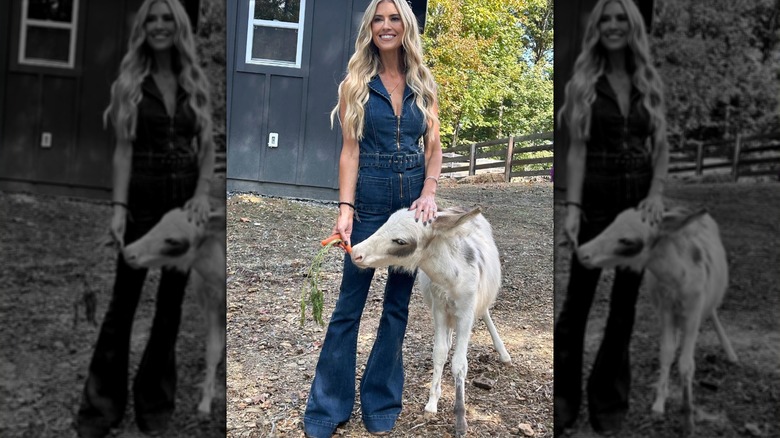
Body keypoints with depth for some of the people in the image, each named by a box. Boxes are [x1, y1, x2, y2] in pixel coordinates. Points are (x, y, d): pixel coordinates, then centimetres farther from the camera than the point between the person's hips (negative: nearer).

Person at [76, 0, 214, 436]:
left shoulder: (197, 84, 7)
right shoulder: (129, 84, 1)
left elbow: (207, 147, 3)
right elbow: (124, 149, -5)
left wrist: (203, 193, -13)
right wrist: (119, 205, -15)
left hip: (186, 199, 2)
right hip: (143, 199, -2)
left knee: (171, 303, 8)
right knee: (124, 300, 0)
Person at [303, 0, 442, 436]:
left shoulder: (424, 85, 8)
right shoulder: (356, 84, 1)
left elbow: (434, 146, 6)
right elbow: (350, 150, -4)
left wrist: (429, 193, -11)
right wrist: (345, 209, -13)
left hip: (415, 200, 3)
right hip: (371, 200, -3)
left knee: (398, 304, 9)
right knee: (350, 304, 1)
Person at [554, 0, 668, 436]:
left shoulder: (650, 83, 6)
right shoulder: (583, 83, -1)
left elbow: (662, 147, 4)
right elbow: (577, 150, -6)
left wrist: (656, 193, -12)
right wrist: (573, 206, -16)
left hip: (640, 198, 3)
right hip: (597, 199, -2)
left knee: (626, 302, 9)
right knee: (578, 298, 1)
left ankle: (609, 399, 23)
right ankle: (564, 397, 14)